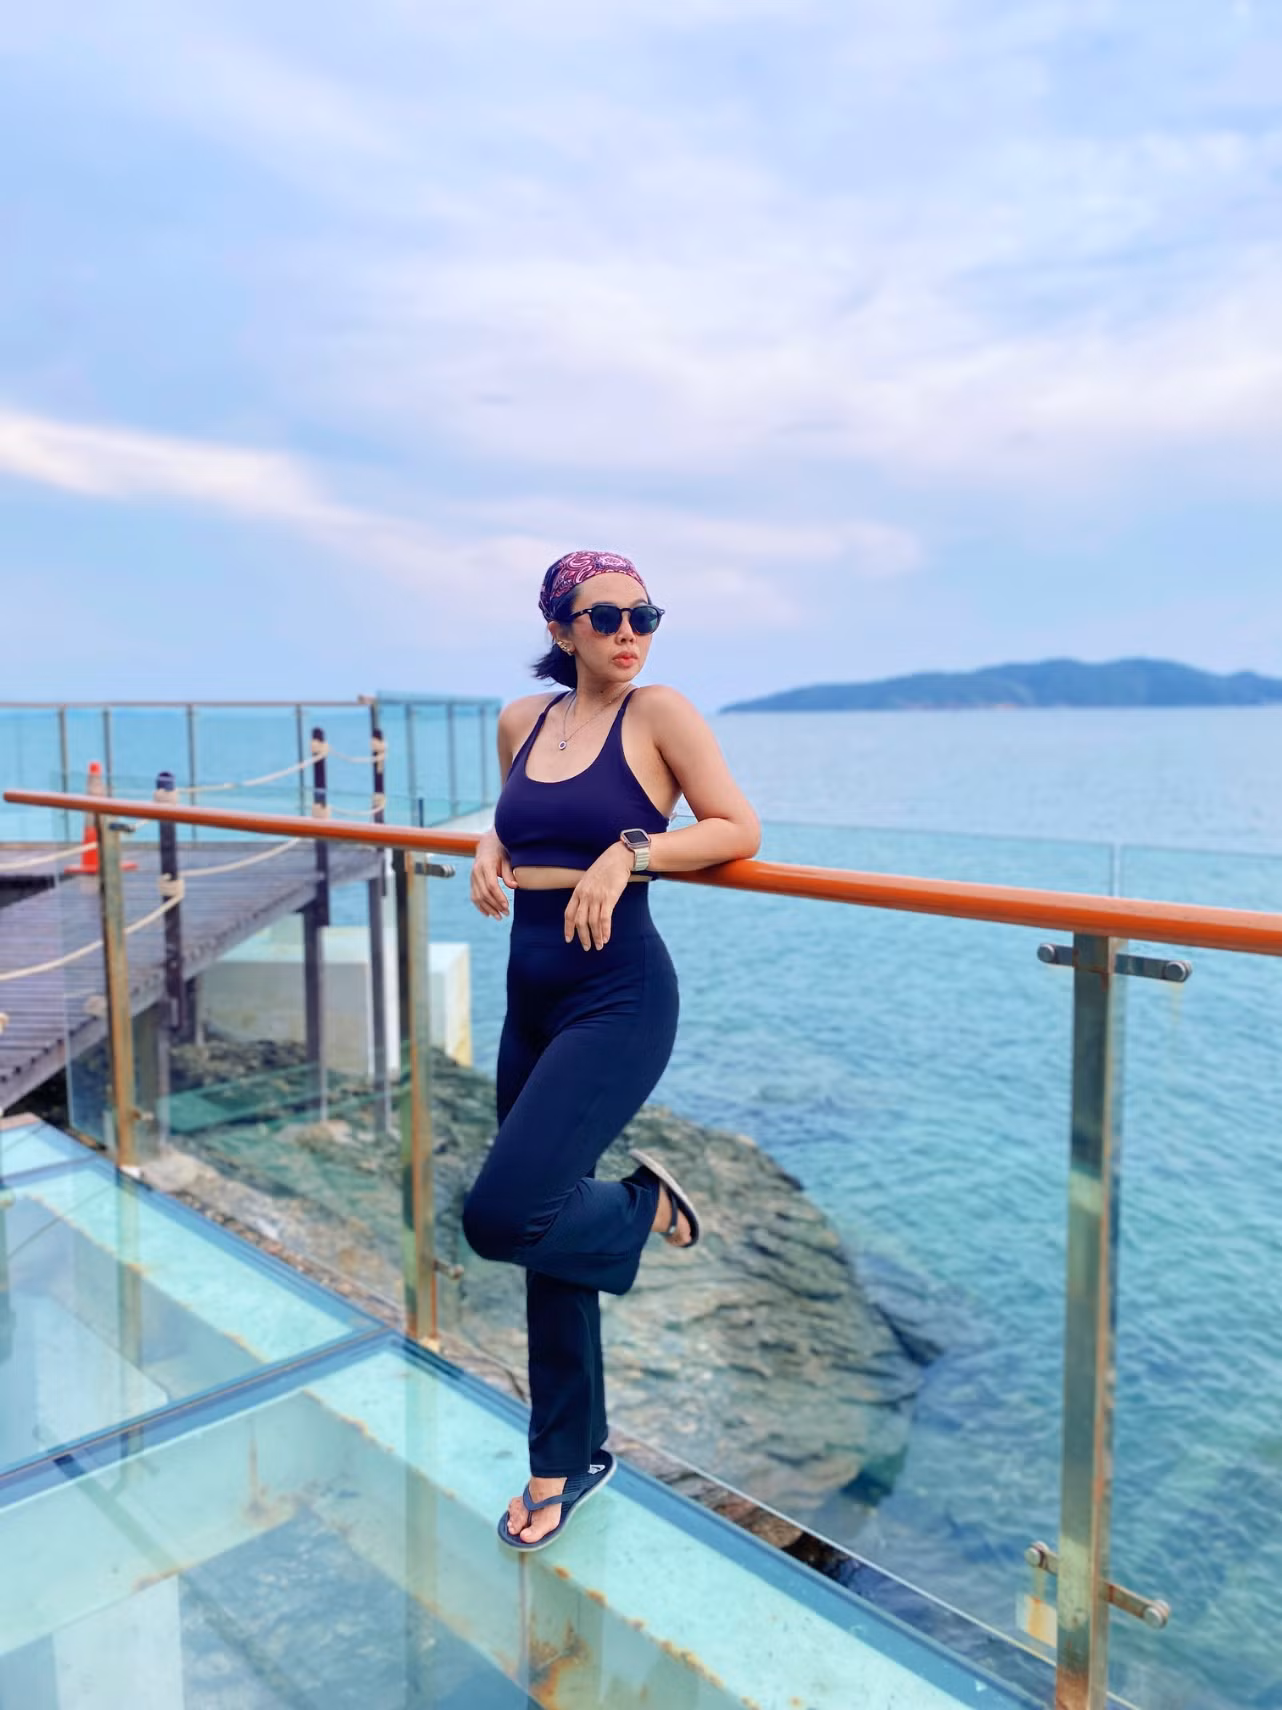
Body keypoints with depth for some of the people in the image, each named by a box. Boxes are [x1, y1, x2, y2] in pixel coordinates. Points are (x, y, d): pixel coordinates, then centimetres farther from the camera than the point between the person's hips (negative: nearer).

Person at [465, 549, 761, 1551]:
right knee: (546, 1237, 14)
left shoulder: (659, 714, -6)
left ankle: (644, 1208, 17)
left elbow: (739, 831, -9)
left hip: (618, 993, -6)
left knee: (502, 1216, -16)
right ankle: (569, 1460, 34)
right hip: (531, 993, 6)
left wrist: (631, 850, -21)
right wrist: (491, 850, 3)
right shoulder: (522, 722, 9)